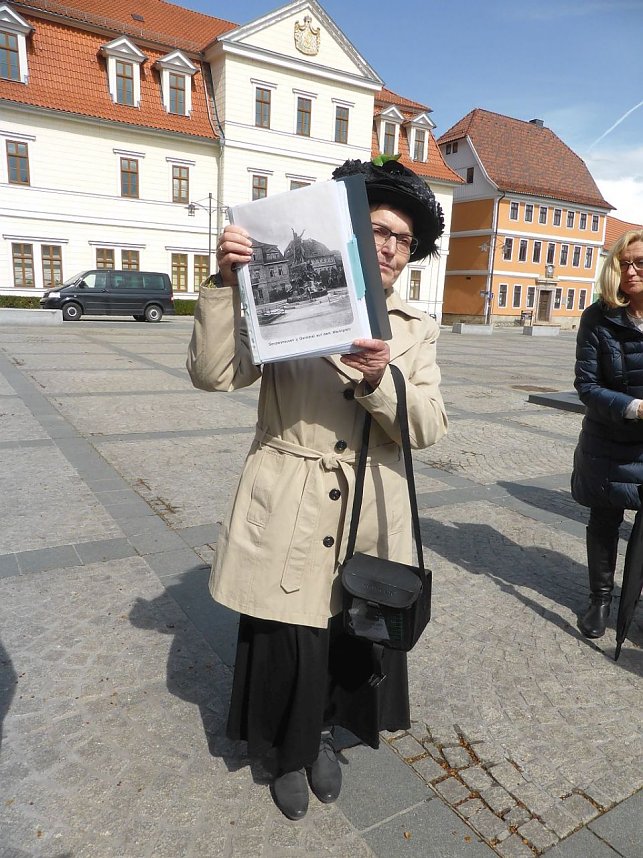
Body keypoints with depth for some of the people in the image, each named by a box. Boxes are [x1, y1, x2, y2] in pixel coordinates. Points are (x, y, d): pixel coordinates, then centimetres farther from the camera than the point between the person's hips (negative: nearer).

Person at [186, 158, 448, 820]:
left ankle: (323, 732, 50)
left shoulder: (416, 330, 6)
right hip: (288, 515, -2)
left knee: (356, 641, 16)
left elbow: (427, 428, -5)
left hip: (371, 517, 3)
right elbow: (213, 372, -10)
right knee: (285, 646, 9)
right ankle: (287, 752, 43)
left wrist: (380, 379, -24)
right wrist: (228, 283, -21)